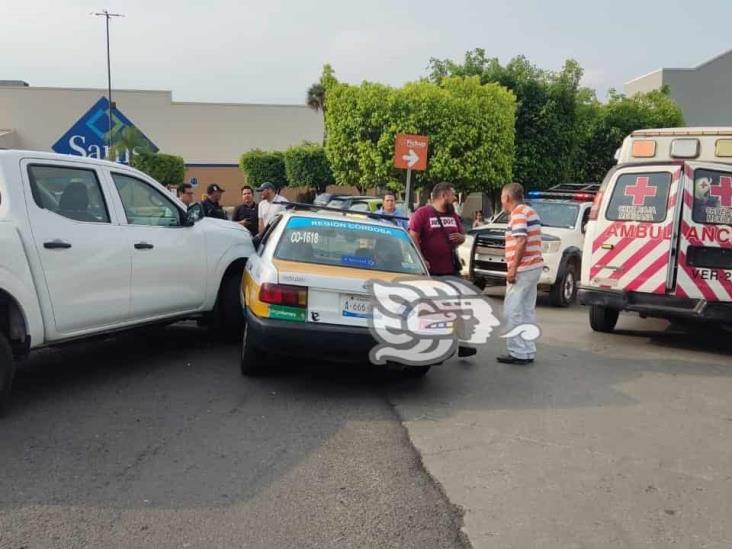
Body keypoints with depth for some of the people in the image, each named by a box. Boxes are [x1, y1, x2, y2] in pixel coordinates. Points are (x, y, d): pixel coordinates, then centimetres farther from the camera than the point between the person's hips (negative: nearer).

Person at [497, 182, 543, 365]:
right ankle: (528, 352, 15)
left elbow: (521, 241, -22)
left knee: (512, 312, -6)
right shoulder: (530, 211, 18)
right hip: (534, 266, 10)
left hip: (522, 269, -10)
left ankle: (518, 353, -5)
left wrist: (513, 269, -21)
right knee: (527, 311, 12)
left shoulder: (518, 213, -12)